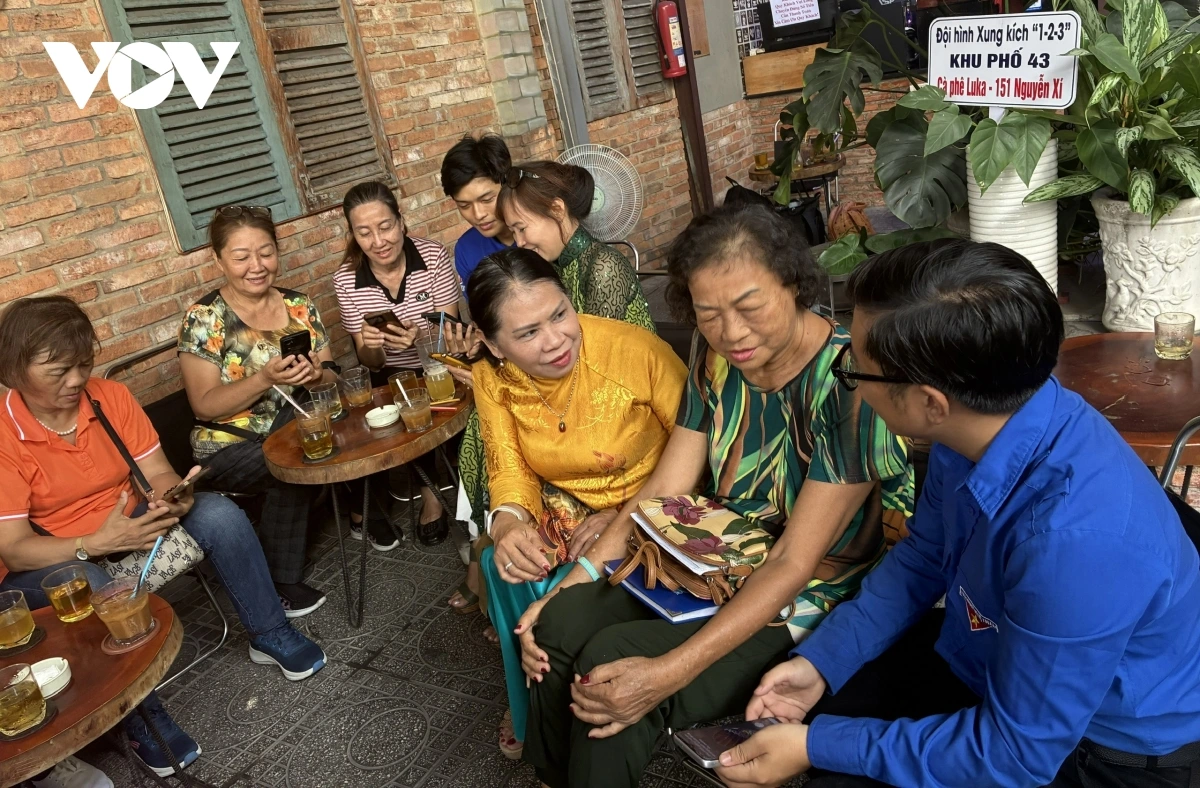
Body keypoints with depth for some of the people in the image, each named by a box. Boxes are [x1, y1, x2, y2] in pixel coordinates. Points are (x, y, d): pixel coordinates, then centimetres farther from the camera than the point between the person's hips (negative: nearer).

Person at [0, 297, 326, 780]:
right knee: (86, 585, -38)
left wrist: (171, 497, -30)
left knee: (220, 514, -19)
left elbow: (158, 473, -6)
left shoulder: (111, 397, -8)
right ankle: (142, 717, -21)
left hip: (130, 523, 4)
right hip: (51, 560, -4)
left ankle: (269, 635, -5)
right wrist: (95, 544, -37)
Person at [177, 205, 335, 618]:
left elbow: (331, 378, 6)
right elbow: (205, 405, -11)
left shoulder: (299, 306, 4)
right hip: (230, 448, -3)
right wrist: (266, 379, -26)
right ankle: (281, 583, -13)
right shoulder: (203, 318, -7)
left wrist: (314, 375, -18)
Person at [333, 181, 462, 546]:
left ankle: (429, 489, -2)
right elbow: (371, 363, -2)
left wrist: (418, 338, -33)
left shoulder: (433, 256, -12)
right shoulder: (346, 279, -7)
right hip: (391, 379, 2)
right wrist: (369, 346, -27)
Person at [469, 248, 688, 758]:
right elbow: (510, 469, -5)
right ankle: (532, 707, 10)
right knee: (505, 570, -21)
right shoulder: (492, 380, -9)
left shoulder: (634, 350, -23)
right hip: (560, 510, 4)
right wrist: (508, 525, -27)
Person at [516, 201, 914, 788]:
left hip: (807, 602, -6)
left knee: (613, 658, -23)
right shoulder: (715, 359, -3)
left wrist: (670, 671, -30)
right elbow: (663, 490, 0)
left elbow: (795, 562, -24)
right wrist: (568, 589, -8)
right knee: (559, 625, -13)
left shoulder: (850, 382, -24)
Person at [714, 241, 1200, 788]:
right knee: (817, 703, 7)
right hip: (991, 656, 6)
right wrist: (821, 660, -6)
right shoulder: (979, 419, -17)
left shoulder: (1075, 540, -40)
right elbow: (922, 559, 1)